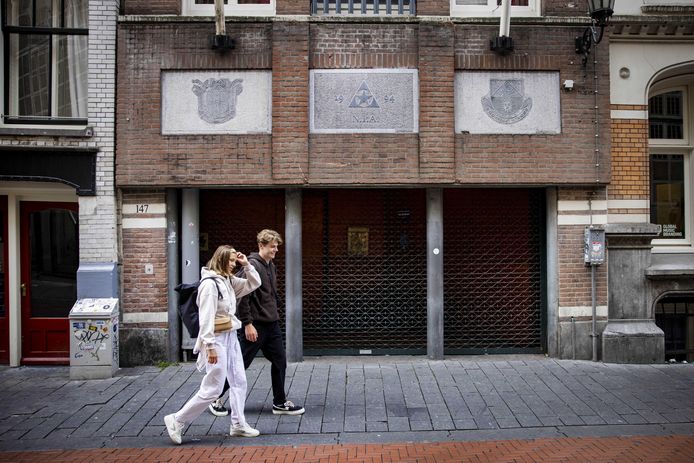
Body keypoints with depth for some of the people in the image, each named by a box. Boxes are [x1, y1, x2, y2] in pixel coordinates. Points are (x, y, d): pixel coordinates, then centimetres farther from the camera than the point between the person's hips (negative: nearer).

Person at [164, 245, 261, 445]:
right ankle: (177, 420, 8)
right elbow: (206, 317, -21)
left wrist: (246, 264, 3)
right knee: (213, 388, -5)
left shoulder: (229, 281, 10)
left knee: (239, 382, 12)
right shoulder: (210, 283, -17)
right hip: (217, 339, -9)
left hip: (231, 337, 9)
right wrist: (210, 346, -23)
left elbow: (254, 284, 17)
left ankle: (238, 424, 22)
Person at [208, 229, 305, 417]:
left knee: (279, 361, 9)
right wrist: (248, 323, -20)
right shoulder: (252, 266, -15)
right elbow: (243, 296, -20)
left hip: (272, 324, 8)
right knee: (240, 364, 2)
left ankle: (280, 403, 20)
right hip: (255, 325, -8)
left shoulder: (271, 266, 13)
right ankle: (217, 398, 19)